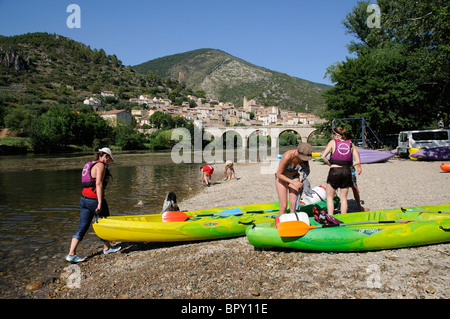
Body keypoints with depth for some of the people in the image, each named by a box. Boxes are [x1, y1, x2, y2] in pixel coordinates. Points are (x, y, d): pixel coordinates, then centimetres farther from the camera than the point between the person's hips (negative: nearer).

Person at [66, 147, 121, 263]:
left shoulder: (90, 165, 16)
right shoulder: (100, 165, -11)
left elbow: (91, 183, 17)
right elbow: (98, 183, -20)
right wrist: (100, 202, -22)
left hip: (84, 199, 9)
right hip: (94, 199, -8)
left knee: (82, 226, 8)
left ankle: (71, 254, 6)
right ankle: (107, 248, 28)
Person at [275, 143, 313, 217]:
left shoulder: (304, 156, -19)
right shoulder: (287, 156, -33)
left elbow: (307, 171, -3)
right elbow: (279, 174, -25)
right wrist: (293, 183, -29)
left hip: (294, 177, 4)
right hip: (282, 178, -4)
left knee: (293, 205, -5)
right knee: (283, 206, -9)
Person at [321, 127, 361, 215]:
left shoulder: (333, 142, 2)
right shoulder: (351, 144, 9)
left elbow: (323, 157, -8)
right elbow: (357, 161, 1)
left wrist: (330, 164, 7)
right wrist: (349, 164, 16)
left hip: (334, 171, -3)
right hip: (347, 171, 3)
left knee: (329, 197, 10)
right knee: (343, 197, 15)